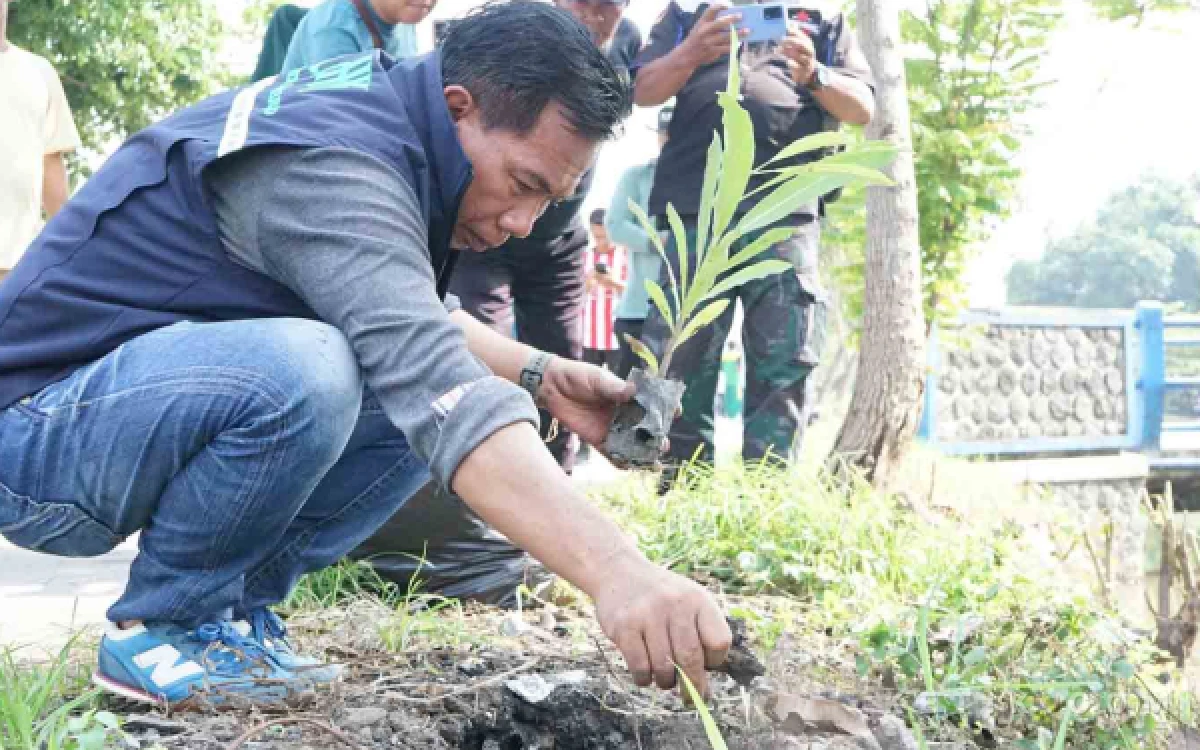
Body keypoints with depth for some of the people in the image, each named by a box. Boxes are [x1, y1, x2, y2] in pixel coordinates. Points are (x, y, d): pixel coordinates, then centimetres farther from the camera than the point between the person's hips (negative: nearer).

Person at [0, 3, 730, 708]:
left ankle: (233, 608, 5)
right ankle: (165, 624, -10)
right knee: (300, 371, -35)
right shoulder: (334, 167, -27)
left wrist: (541, 376, 2)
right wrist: (615, 571, -51)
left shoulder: (378, 113, 2)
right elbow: (442, 393, -42)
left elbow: (415, 320, 18)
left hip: (162, 396, 9)